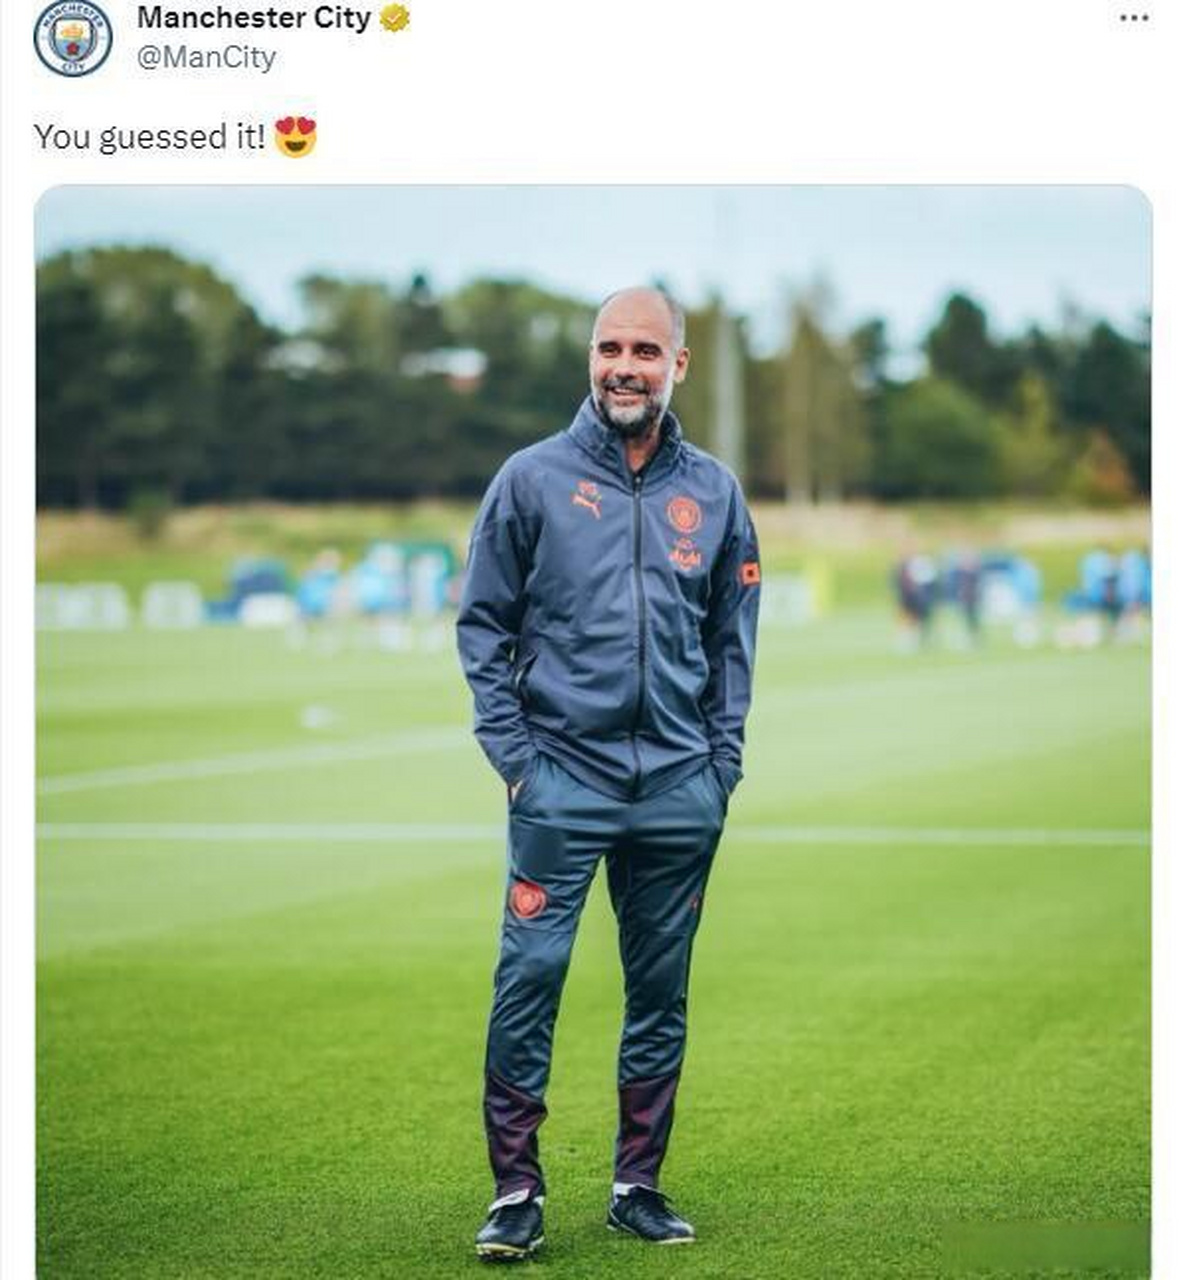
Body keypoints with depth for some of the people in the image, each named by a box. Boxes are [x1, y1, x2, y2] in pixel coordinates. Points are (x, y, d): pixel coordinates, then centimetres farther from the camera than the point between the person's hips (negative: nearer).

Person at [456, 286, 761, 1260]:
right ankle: (517, 1190, -1)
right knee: (530, 977, -8)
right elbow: (483, 624, 3)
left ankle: (640, 1186, 18)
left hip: (679, 789, 3)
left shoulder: (714, 493, 8)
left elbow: (734, 641, 13)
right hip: (561, 778, -3)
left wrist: (721, 767, 5)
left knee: (661, 995, 8)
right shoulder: (532, 479, 1)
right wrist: (512, 754, -4)